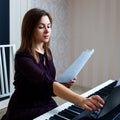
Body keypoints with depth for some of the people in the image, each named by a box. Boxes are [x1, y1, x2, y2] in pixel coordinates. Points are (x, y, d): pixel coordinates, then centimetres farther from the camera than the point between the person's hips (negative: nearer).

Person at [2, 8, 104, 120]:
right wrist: (81, 100, -46)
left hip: (47, 106, 6)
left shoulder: (47, 52, 3)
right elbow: (47, 84, -35)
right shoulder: (23, 58, -20)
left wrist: (64, 84, -9)